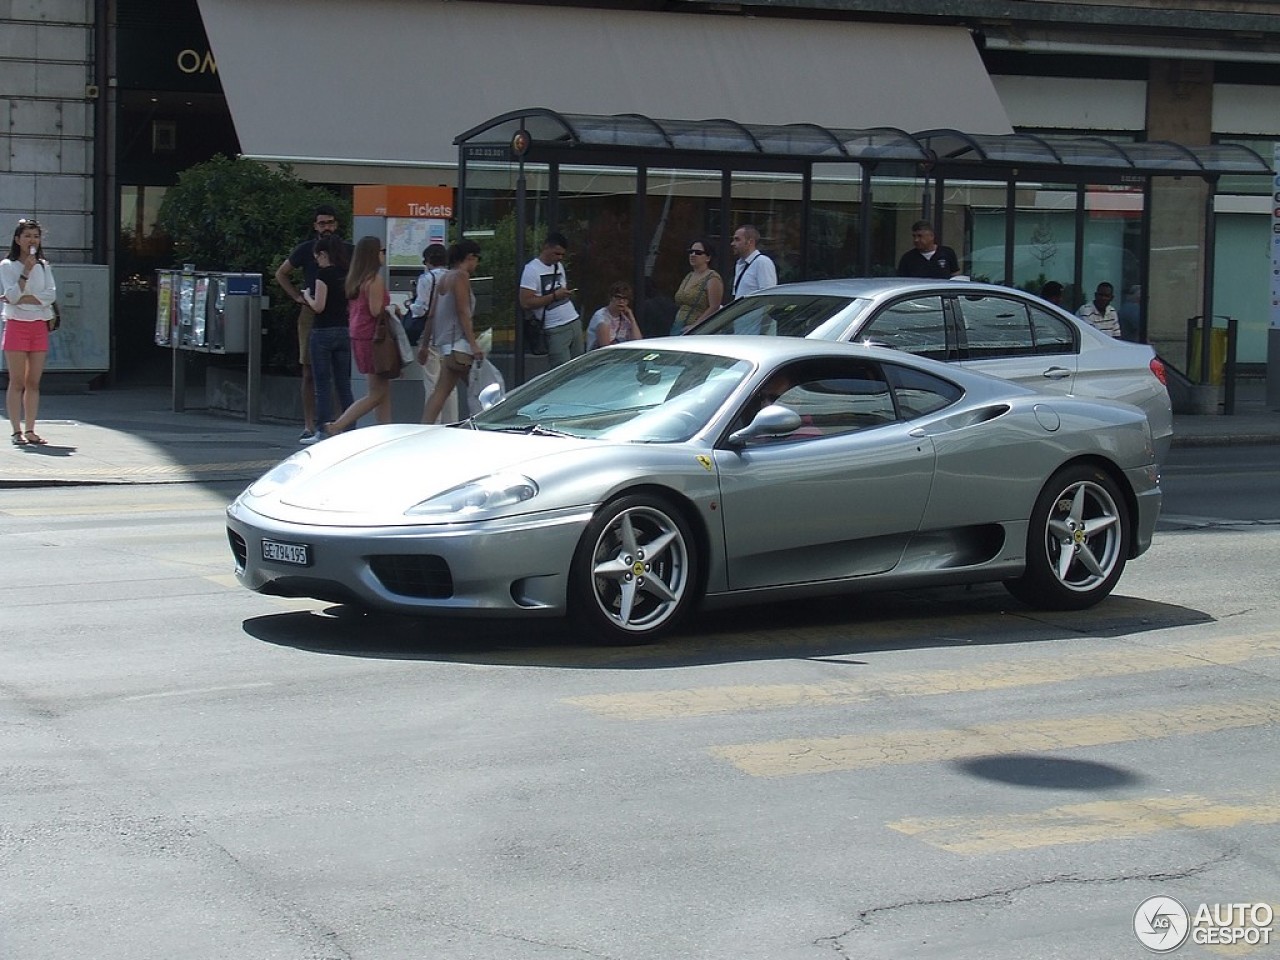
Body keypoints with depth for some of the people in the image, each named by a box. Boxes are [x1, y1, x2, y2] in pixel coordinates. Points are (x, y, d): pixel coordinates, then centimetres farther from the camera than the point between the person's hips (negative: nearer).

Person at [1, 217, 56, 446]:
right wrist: (26, 271, -18)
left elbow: (51, 295, -3)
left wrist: (21, 299, -13)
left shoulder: (44, 266, 10)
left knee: (33, 383, 3)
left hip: (39, 326, 4)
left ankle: (30, 430, 5)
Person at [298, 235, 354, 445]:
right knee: (344, 384, 9)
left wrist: (307, 296, 4)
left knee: (323, 384, -1)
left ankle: (323, 431, -1)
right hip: (344, 331, 6)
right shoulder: (347, 274, 8)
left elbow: (318, 307, -15)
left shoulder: (324, 274, -11)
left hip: (323, 332, -6)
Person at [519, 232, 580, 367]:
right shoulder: (531, 270, -10)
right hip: (556, 330, -8)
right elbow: (526, 302, -17)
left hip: (574, 323, 8)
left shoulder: (559, 266, 15)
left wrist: (568, 292, 10)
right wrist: (555, 296, -19)